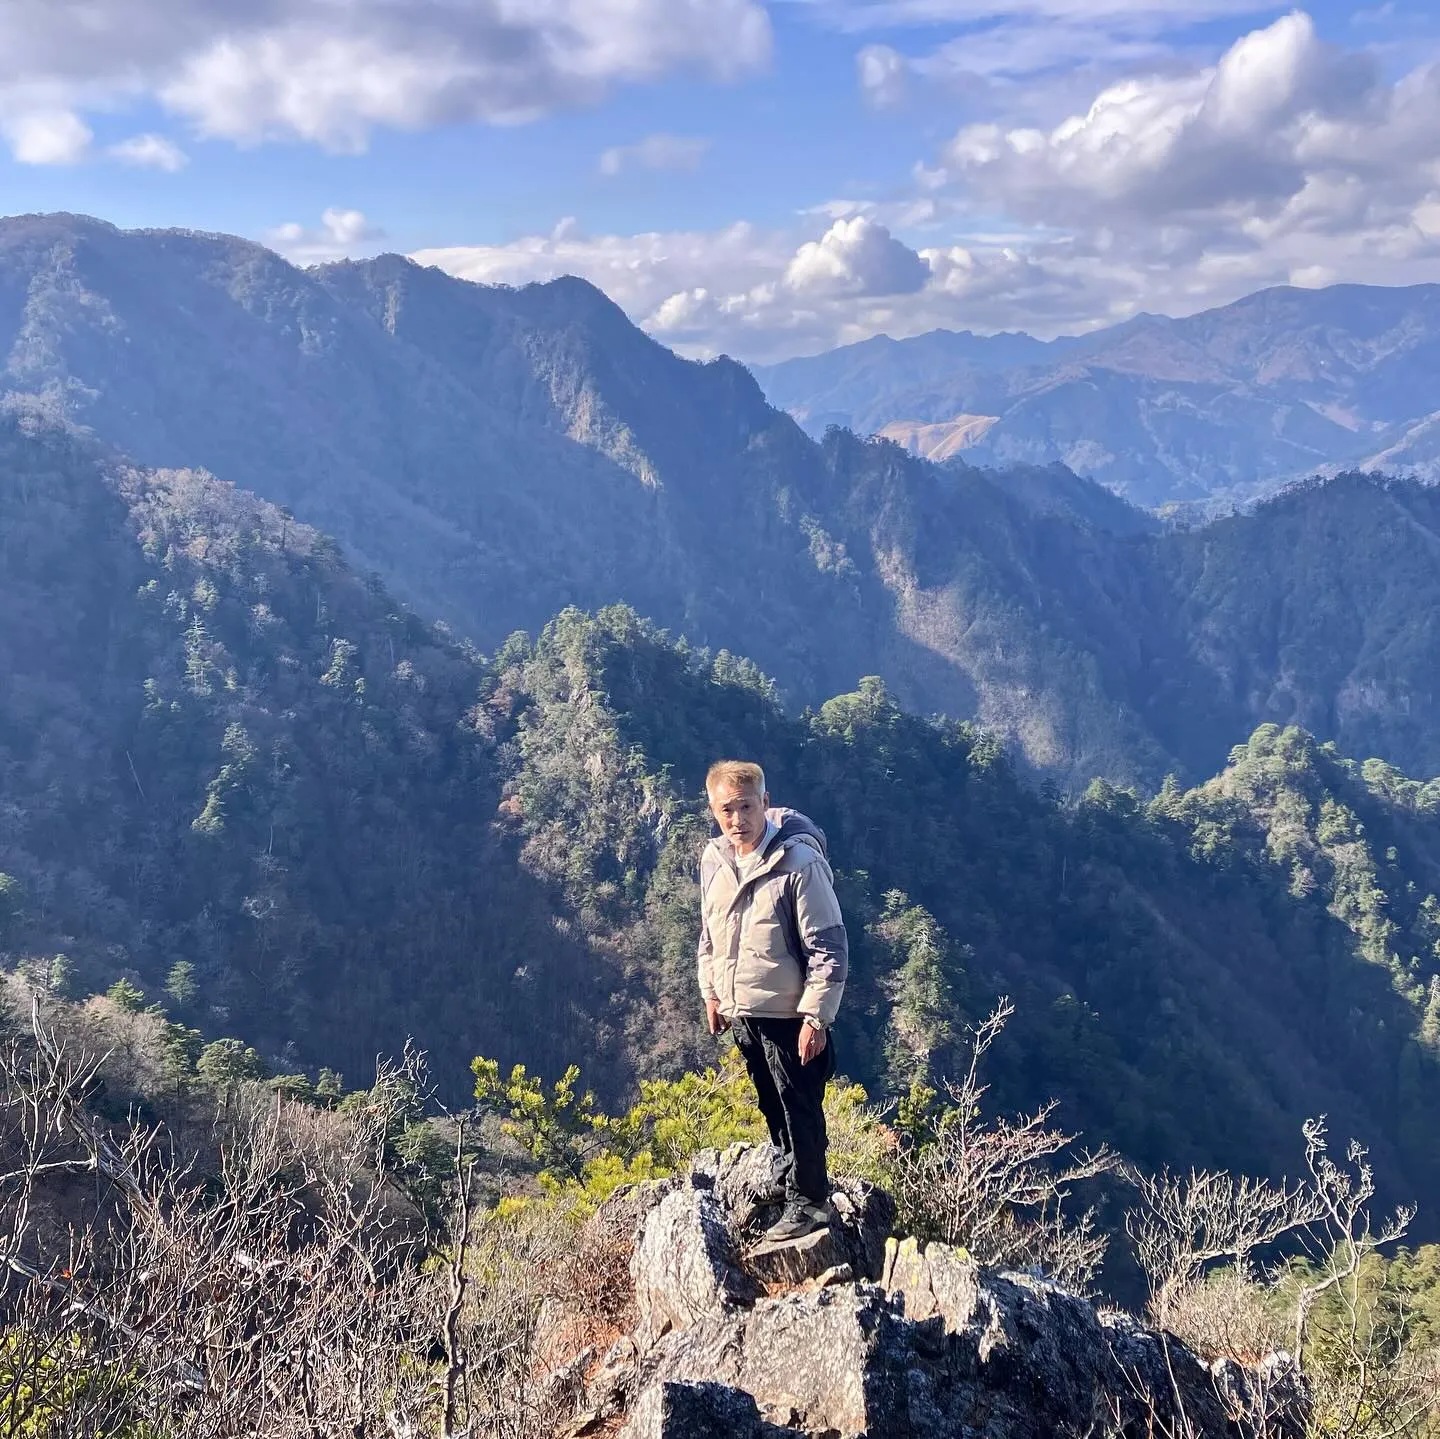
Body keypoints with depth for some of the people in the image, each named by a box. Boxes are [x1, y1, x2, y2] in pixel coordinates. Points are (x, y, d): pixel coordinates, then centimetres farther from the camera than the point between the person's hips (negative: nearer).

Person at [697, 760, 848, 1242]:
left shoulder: (800, 863, -22)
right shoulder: (713, 860, -1)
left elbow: (830, 949, -19)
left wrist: (815, 1018, -19)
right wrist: (712, 994, 16)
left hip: (789, 1015, -6)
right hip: (742, 1011, 7)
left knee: (800, 1107, 4)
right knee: (770, 1102, 22)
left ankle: (808, 1200, 20)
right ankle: (787, 1169, 43)